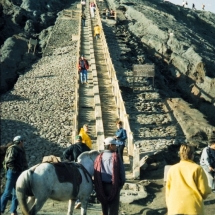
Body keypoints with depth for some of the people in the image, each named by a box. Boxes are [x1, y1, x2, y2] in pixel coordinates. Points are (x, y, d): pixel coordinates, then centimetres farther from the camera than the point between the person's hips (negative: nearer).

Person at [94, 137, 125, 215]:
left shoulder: (99, 157, 1)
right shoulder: (115, 157, -12)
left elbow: (96, 172, 4)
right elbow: (121, 171, -11)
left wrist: (97, 186, 14)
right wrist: (121, 183, 4)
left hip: (102, 185, 5)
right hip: (113, 185, -5)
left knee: (104, 204, 20)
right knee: (113, 206, 3)